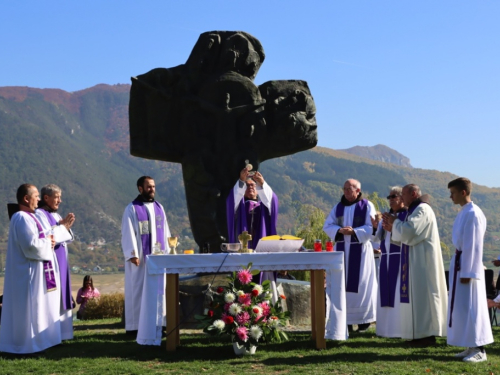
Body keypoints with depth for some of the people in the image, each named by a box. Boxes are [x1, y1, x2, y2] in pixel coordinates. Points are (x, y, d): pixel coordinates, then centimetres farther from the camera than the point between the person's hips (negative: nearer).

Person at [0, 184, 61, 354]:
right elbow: (31, 245, -25)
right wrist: (48, 242, -10)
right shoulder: (22, 218, -18)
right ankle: (26, 344, 3)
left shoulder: (29, 217, 13)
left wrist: (47, 241, 3)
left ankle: (35, 339, 22)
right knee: (28, 307, -4)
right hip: (28, 271, -10)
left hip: (35, 270, 10)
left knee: (37, 306, 14)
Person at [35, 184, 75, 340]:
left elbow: (65, 239, 18)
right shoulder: (40, 214, -10)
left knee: (61, 296, 10)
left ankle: (60, 332, 15)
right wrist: (63, 226, -12)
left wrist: (67, 227, 1)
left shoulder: (56, 215, 16)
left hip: (61, 262, 9)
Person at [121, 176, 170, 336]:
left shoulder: (159, 208, 14)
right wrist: (132, 254, -17)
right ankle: (135, 326, 1)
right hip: (140, 258, -5)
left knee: (159, 289, 5)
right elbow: (128, 234, -9)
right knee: (138, 290, -3)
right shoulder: (132, 209, -3)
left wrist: (167, 252, 9)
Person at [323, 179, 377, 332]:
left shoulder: (367, 206, 0)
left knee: (360, 284, -3)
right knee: (342, 284, 0)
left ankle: (364, 319, 5)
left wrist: (354, 231, -21)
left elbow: (371, 227, -7)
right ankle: (345, 319, 4)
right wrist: (339, 230, -14)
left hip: (360, 251, -4)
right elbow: (327, 226, 7)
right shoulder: (338, 207, 11)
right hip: (341, 250, 4)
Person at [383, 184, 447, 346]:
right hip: (417, 261, 10)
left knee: (422, 295, -9)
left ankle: (428, 335, -6)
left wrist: (395, 222, -6)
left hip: (423, 261, -10)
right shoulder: (416, 210, 18)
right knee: (418, 296, 9)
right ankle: (425, 334, 12)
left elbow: (408, 231, -23)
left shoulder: (422, 209, -13)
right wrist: (392, 228, 9)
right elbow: (409, 235, 21)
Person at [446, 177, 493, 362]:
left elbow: (472, 245, -18)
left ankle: (479, 350, 3)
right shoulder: (463, 212, 13)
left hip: (468, 265, -9)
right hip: (460, 263, 9)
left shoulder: (472, 214, -16)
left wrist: (467, 272, -18)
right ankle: (472, 347, 19)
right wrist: (460, 268, 16)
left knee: (471, 306, -4)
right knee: (462, 306, 12)